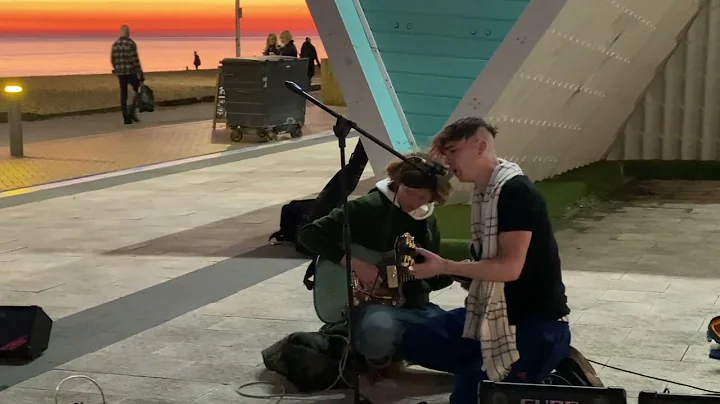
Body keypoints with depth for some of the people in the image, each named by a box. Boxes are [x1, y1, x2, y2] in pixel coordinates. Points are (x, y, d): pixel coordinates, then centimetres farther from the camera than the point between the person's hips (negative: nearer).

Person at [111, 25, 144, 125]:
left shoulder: (115, 45, 6)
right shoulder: (131, 43, -10)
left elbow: (112, 60, 10)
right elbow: (135, 60, -14)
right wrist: (140, 74, -11)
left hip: (120, 73, 5)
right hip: (131, 72, -5)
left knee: (123, 96, 7)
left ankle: (126, 118, 6)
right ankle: (131, 111, -3)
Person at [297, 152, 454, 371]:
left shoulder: (429, 221, 10)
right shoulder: (368, 207, -11)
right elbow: (309, 234, -15)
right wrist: (354, 263, -22)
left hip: (417, 306, 7)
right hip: (372, 303, -6)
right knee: (379, 332, -42)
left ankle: (398, 346, 7)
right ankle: (377, 354, -3)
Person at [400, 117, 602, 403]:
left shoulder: (516, 191, -19)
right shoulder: (483, 192, 10)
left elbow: (510, 267, -25)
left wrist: (444, 267, -23)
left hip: (537, 321, -9)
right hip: (494, 310, 9)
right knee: (416, 341, 2)